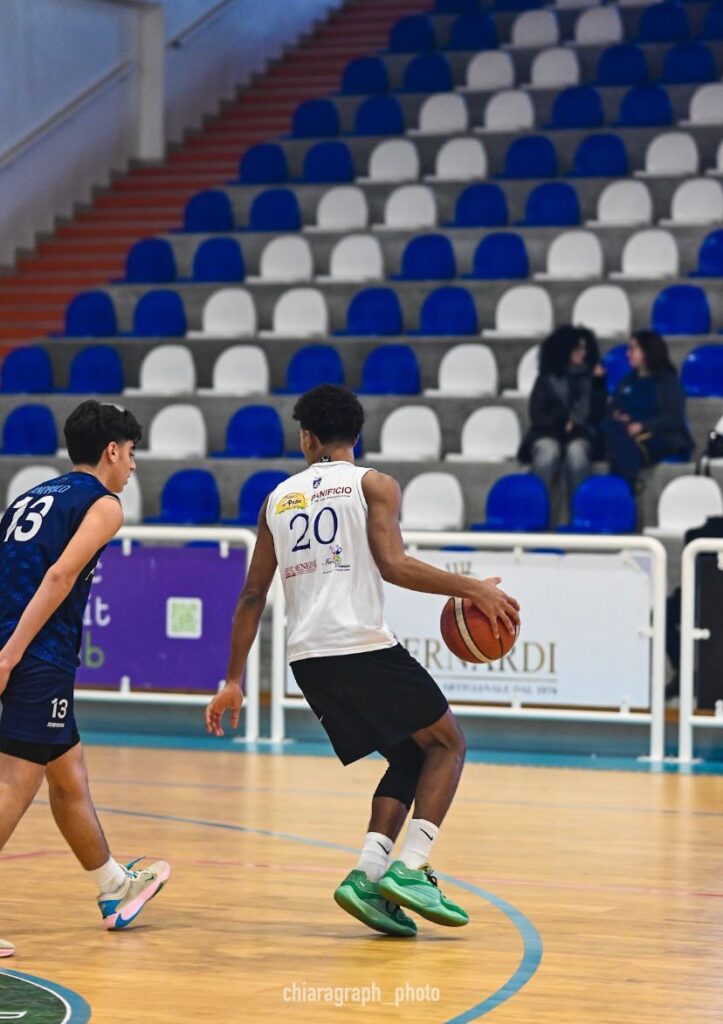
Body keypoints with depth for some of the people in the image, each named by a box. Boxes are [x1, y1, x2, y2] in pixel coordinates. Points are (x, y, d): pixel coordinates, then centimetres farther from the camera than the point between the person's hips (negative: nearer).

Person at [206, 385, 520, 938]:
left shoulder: (279, 498, 18)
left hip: (307, 657, 6)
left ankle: (368, 875, -1)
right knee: (447, 743, 10)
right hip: (364, 645, -6)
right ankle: (409, 870, -7)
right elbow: (393, 565, -13)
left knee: (408, 757, 18)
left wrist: (233, 681, 22)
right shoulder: (374, 484, 3)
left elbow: (253, 595, 18)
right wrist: (474, 589, -9)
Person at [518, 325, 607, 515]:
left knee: (576, 451, -37)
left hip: (581, 435, 0)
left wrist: (599, 384, -3)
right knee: (548, 451, -37)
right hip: (549, 432, 0)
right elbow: (537, 415, 8)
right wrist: (562, 423, -7)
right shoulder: (547, 379, 14)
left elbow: (599, 413, 8)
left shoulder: (591, 378, 17)